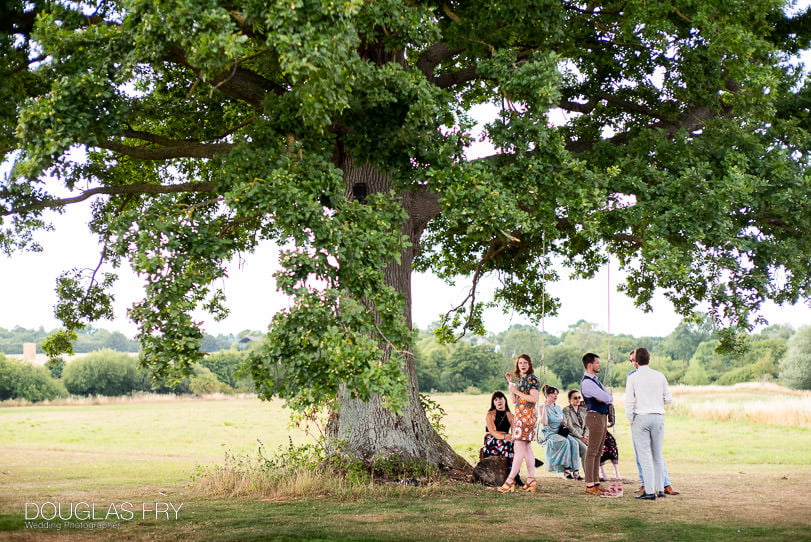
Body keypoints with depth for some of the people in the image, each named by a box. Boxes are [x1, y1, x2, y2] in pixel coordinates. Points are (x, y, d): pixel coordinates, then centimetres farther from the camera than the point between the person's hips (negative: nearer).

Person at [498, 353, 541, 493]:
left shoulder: (532, 378, -7)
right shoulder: (521, 379, 19)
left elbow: (534, 398, -17)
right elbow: (514, 400, 18)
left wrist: (517, 391, -11)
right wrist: (510, 382, 15)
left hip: (527, 415, -10)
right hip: (519, 415, 10)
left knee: (519, 448, -13)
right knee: (527, 448, 7)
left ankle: (510, 480, -17)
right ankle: (531, 480, 8)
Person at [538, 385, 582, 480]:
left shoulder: (558, 408, 19)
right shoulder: (543, 407, -1)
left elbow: (564, 421, 25)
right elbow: (544, 423, -14)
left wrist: (564, 423, 1)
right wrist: (544, 407, -16)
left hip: (560, 432, 6)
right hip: (549, 434, -6)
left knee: (574, 442, -24)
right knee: (565, 442, -33)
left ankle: (575, 471, -28)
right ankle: (566, 470, -30)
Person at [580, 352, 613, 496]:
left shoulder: (595, 380, 17)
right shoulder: (587, 382, -15)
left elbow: (610, 398, 12)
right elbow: (606, 398, -19)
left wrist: (605, 398, -8)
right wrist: (607, 398, 3)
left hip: (602, 416, 10)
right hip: (595, 417, -10)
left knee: (598, 452, 12)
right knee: (592, 451, -8)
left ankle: (596, 482, 18)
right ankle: (590, 485, -7)